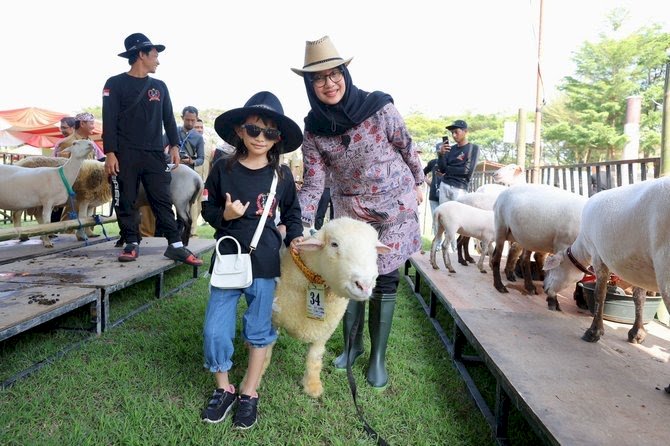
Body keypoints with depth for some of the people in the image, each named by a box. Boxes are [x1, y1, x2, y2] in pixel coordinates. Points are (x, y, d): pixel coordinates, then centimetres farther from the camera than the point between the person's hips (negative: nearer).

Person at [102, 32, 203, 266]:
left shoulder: (159, 86, 16)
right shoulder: (115, 84, 4)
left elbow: (168, 118, 16)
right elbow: (109, 120, -2)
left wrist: (174, 145, 3)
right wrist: (110, 153, -10)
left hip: (155, 154, 3)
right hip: (125, 154, -2)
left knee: (163, 200, -1)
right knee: (126, 202, 0)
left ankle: (175, 245, -1)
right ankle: (132, 244, 10)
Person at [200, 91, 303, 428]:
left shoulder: (282, 174, 0)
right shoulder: (223, 169, -3)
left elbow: (292, 212, 12)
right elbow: (207, 209, 4)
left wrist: (295, 237, -4)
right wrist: (224, 215, -16)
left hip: (265, 262, 0)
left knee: (259, 330, 11)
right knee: (215, 331, 0)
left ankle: (249, 393, 30)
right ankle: (223, 389, 25)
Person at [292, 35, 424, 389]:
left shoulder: (379, 108, -19)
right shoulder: (314, 129, -10)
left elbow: (407, 147, -4)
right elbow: (313, 183, -10)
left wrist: (418, 183, 8)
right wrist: (298, 224, -22)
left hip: (396, 204, -2)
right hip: (350, 208, 2)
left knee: (384, 279, 3)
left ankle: (378, 357, 18)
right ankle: (353, 343, 31)